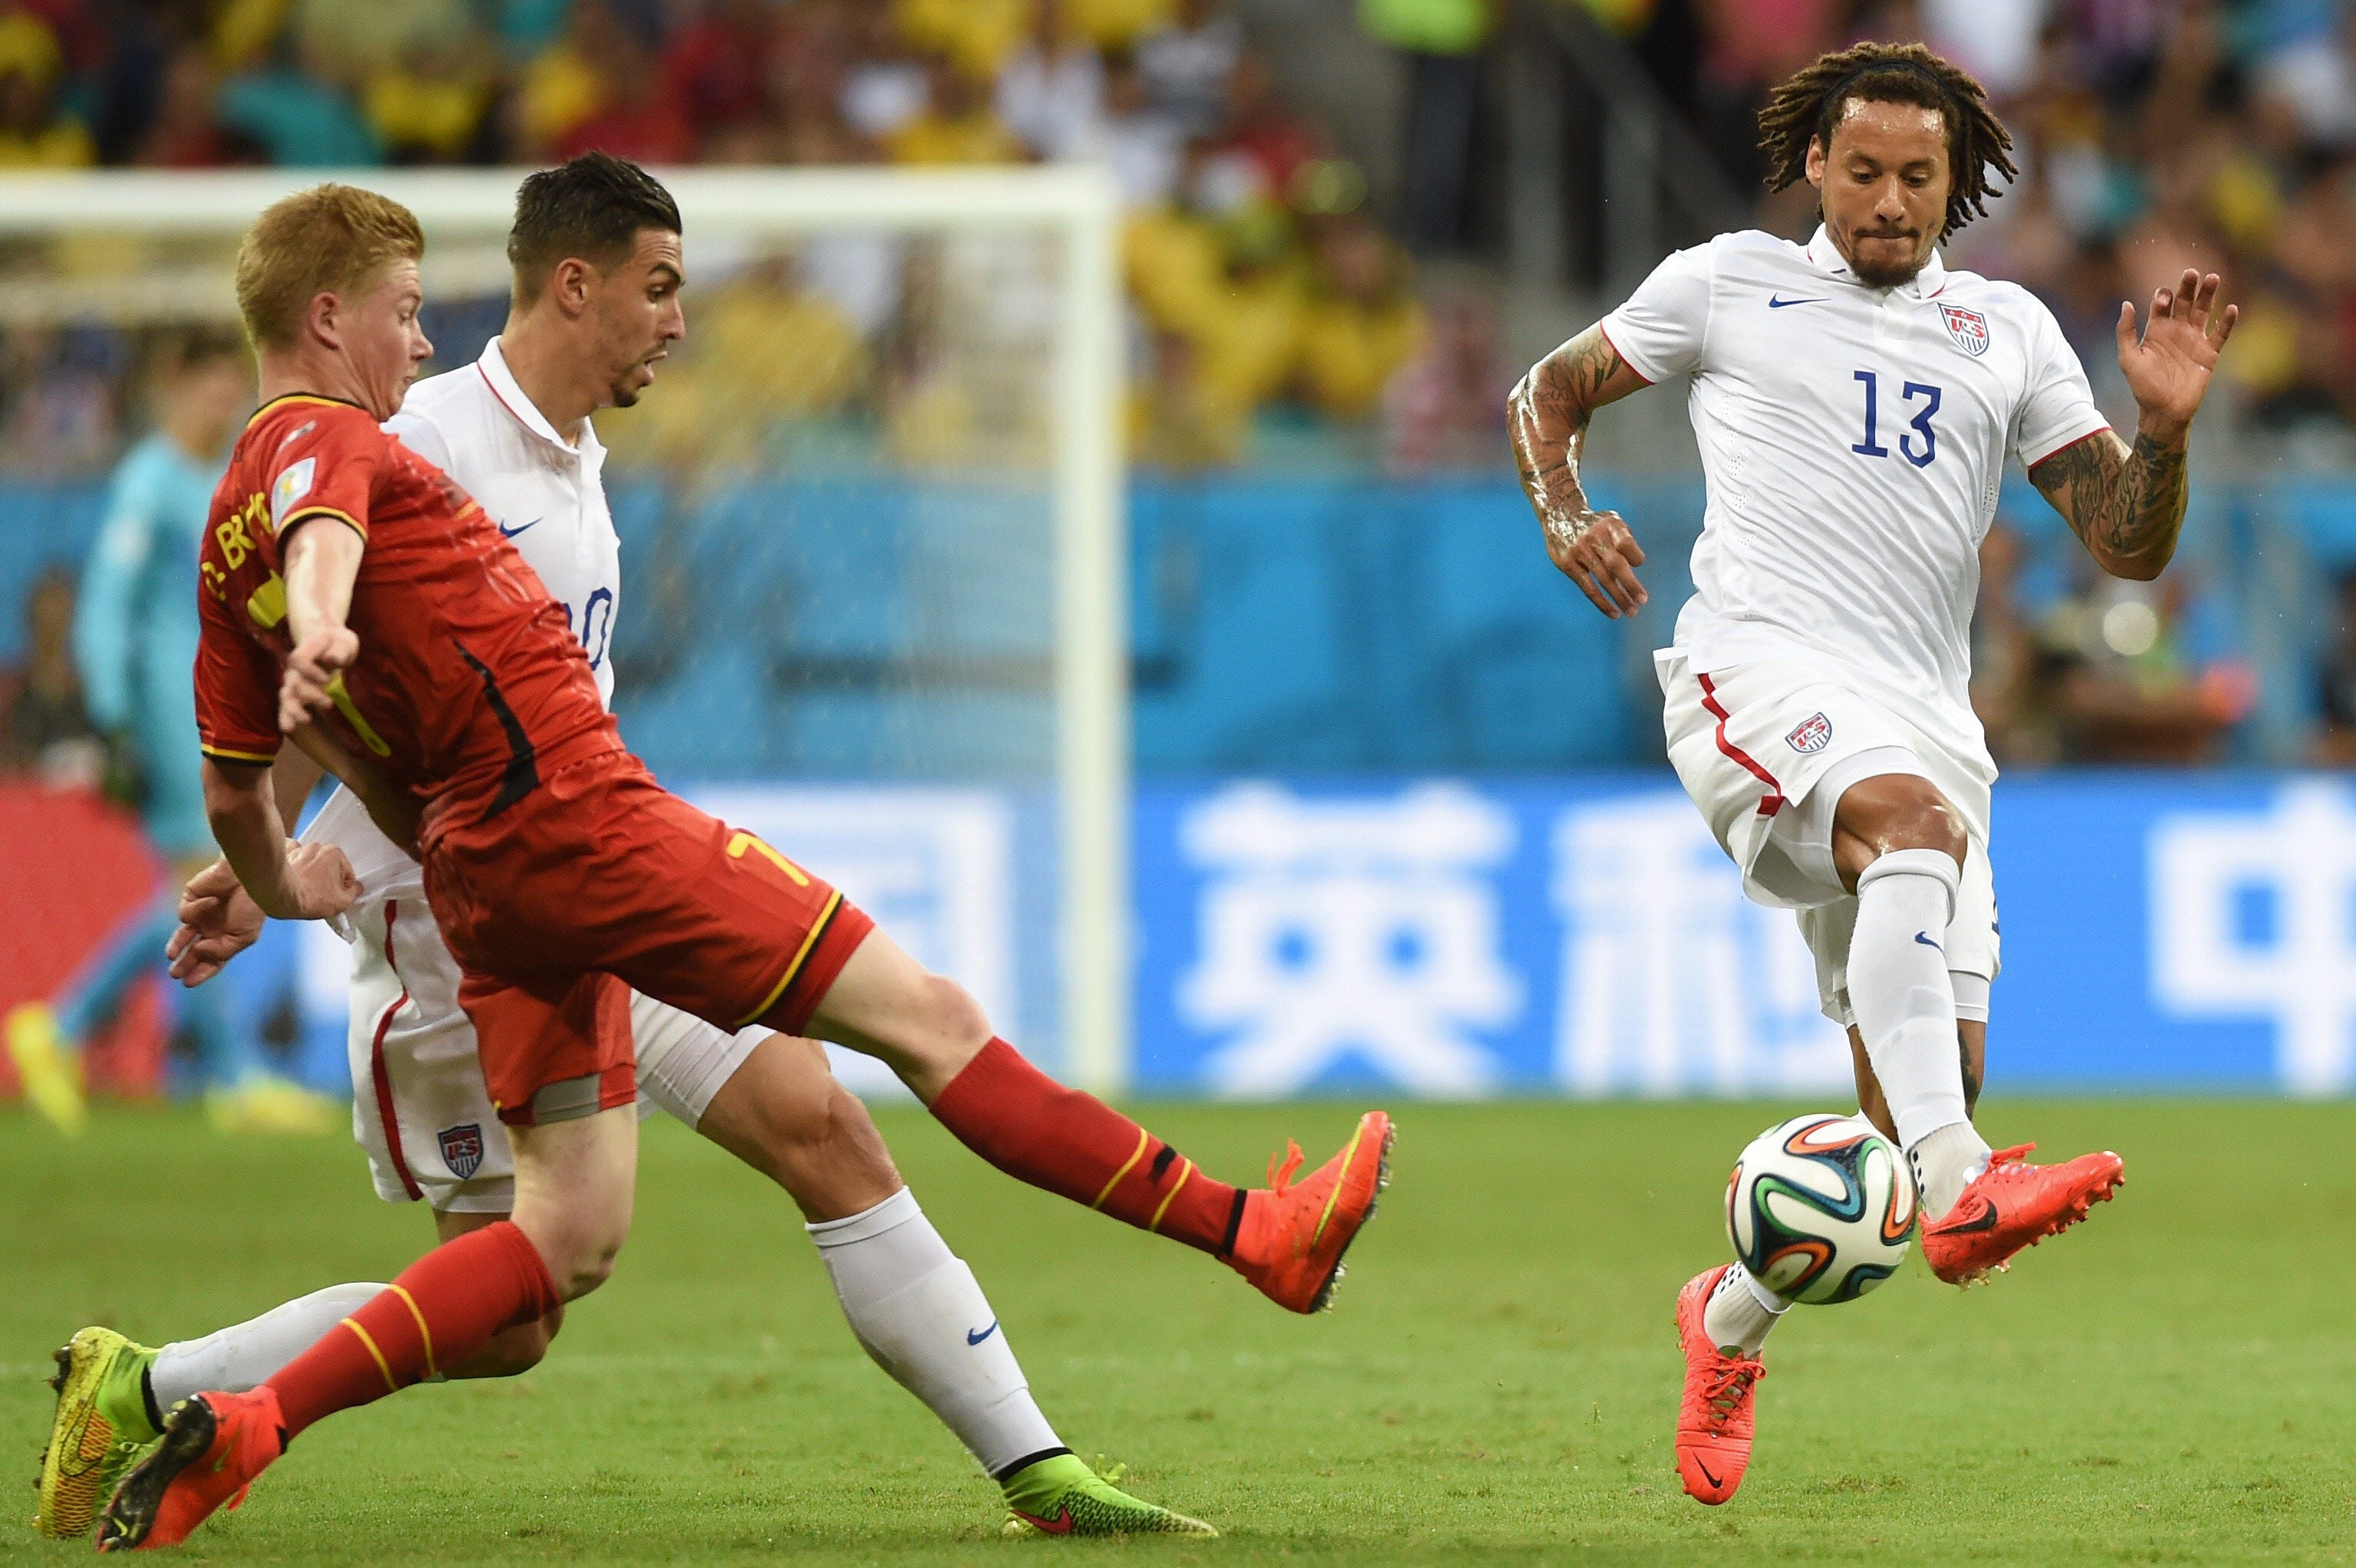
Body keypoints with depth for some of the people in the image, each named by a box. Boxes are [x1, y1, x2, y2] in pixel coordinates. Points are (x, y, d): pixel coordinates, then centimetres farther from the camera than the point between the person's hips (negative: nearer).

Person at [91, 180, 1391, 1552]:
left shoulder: (229, 536, 18)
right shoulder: (330, 439, -7)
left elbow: (233, 785, 23)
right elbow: (323, 529, -32)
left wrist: (284, 893, 42)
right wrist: (320, 629, -54)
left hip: (480, 883, 9)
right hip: (579, 812, -9)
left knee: (569, 1240, 6)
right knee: (926, 1017, -6)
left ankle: (234, 1431, -5)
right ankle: (1254, 1232, -5)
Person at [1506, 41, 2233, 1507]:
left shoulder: (2008, 331, 17)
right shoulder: (1730, 284, 11)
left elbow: (2130, 544, 12)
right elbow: (1549, 394, 21)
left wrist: (2164, 427, -8)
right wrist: (1569, 519, 1)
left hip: (1925, 715, 4)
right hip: (1760, 664, -4)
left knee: (1927, 1094, -2)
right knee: (1914, 817, -38)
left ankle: (1732, 1316, 25)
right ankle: (1960, 1191, -56)